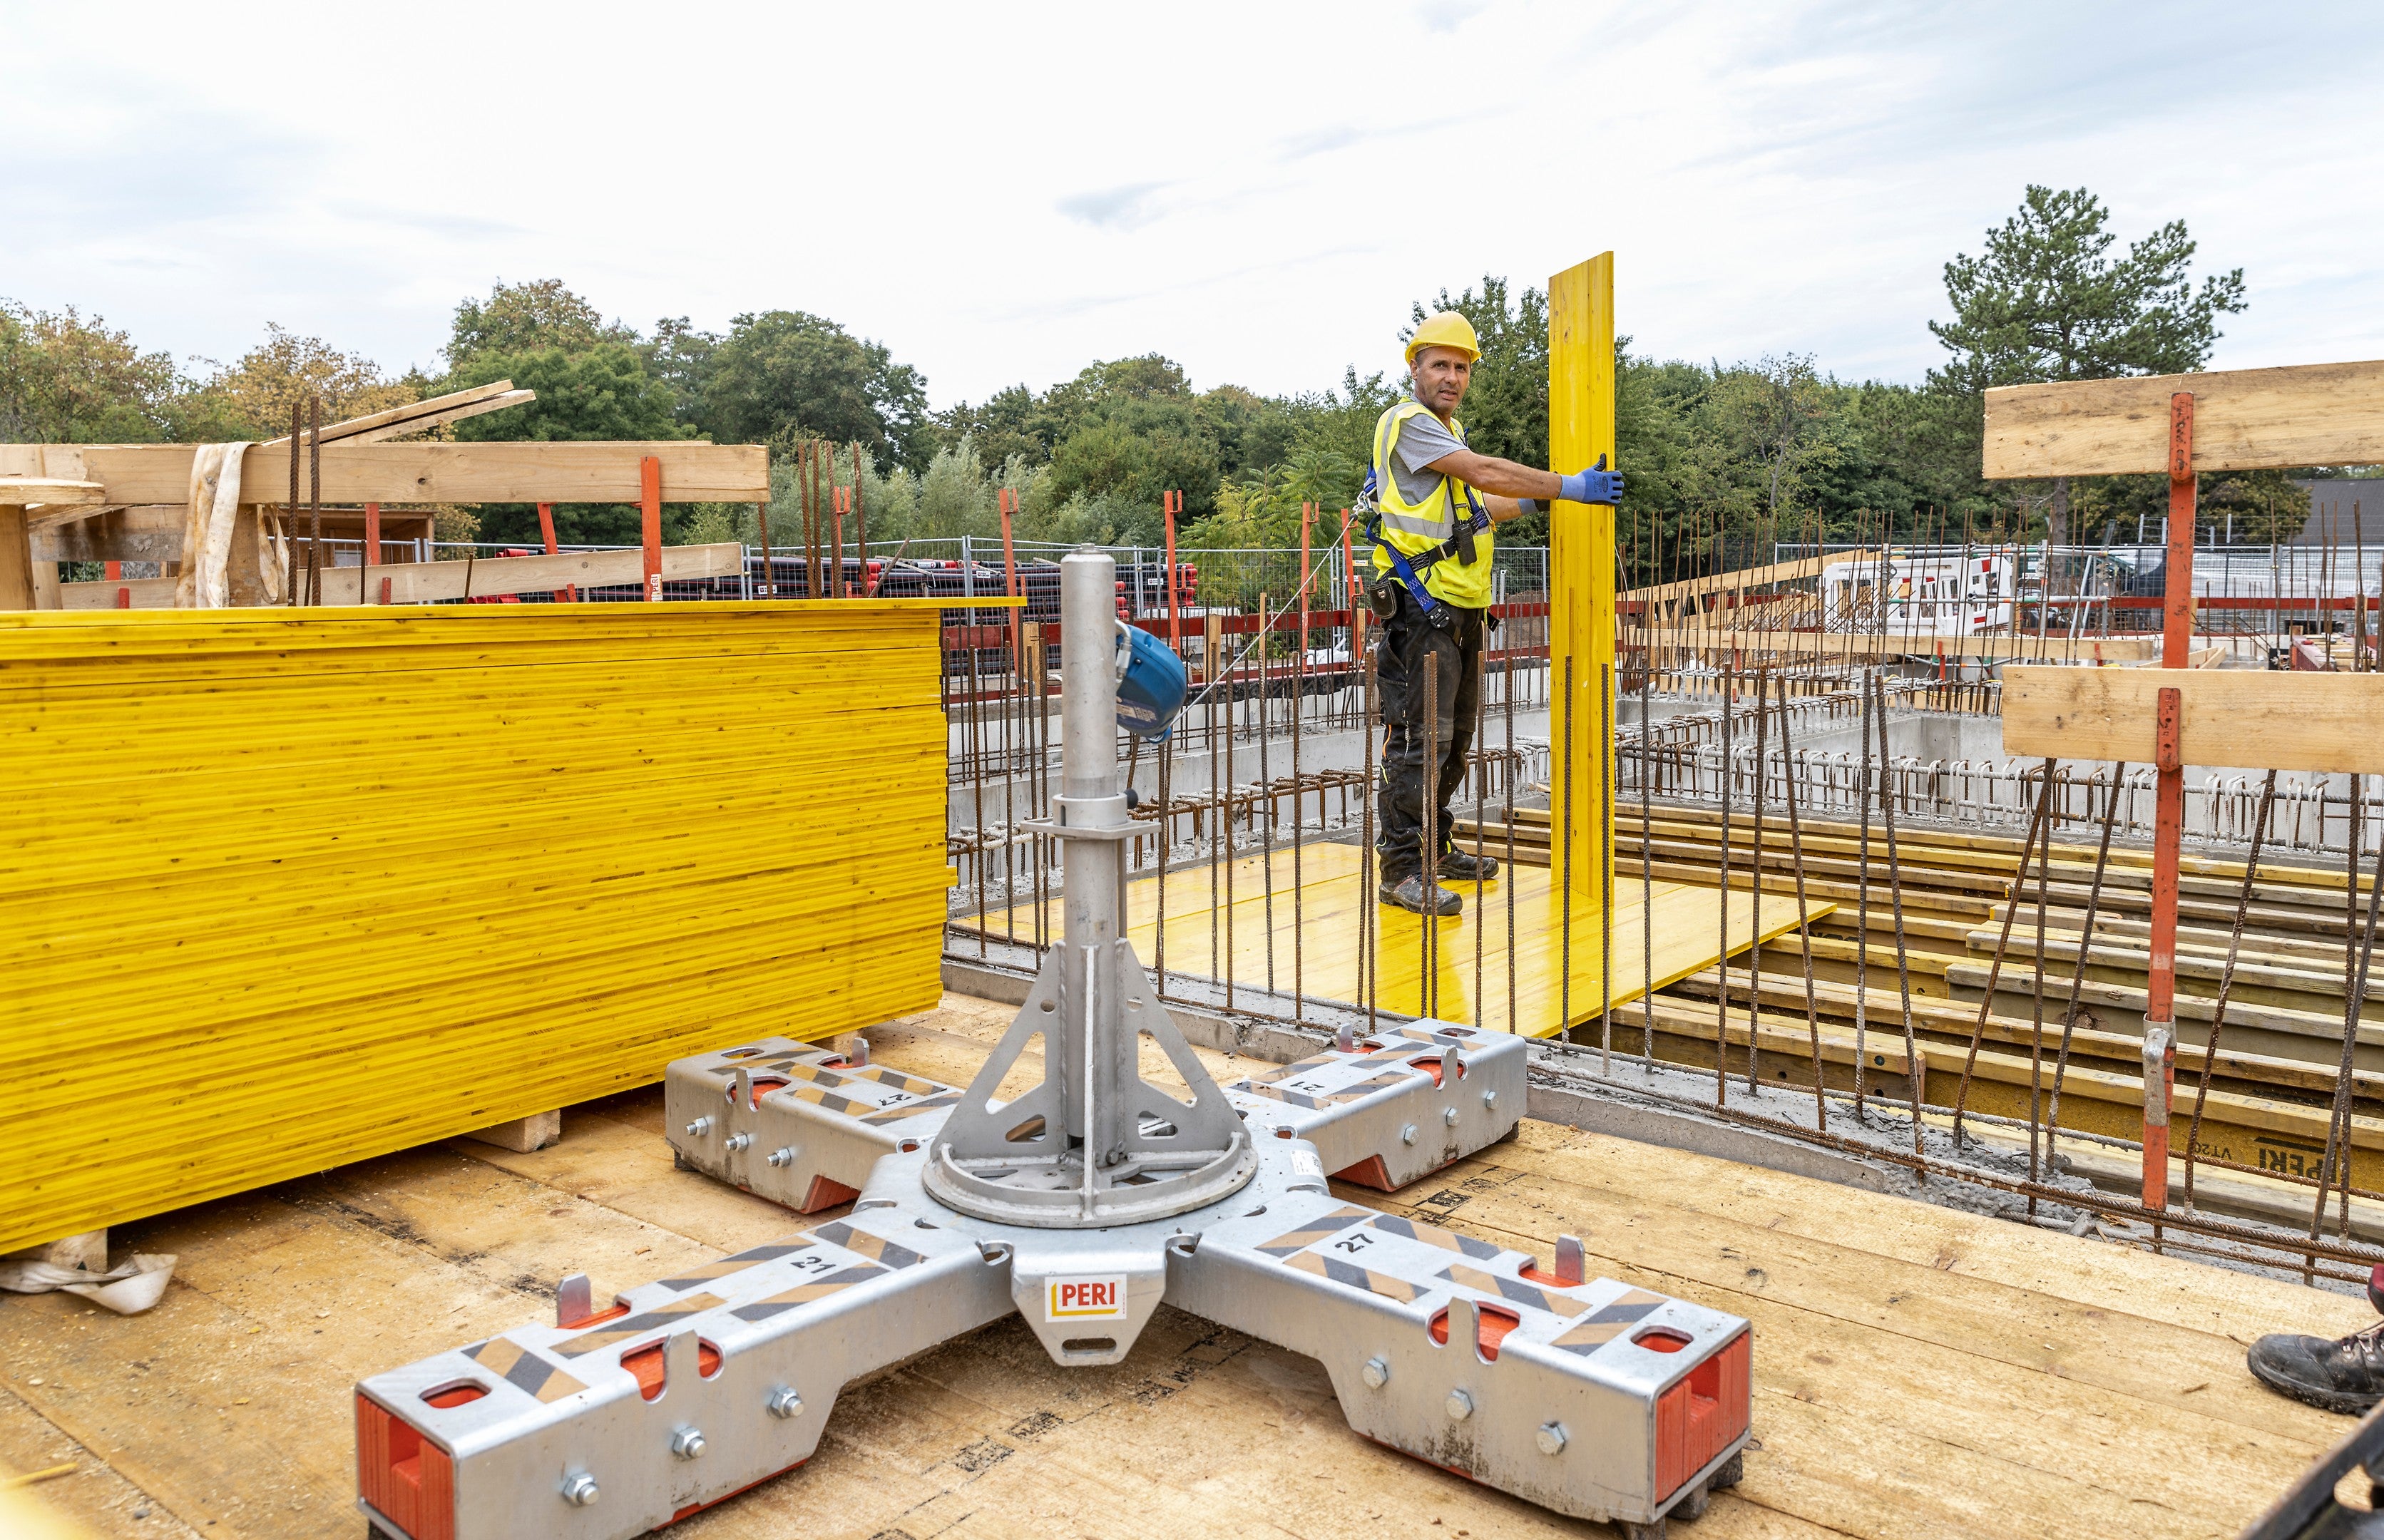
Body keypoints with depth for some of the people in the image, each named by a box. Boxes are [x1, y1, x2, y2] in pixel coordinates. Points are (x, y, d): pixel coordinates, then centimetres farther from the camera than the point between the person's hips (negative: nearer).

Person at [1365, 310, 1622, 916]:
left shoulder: (1449, 430, 22)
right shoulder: (1407, 423, -10)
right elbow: (1485, 472, -17)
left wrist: (1541, 499, 16)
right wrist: (1570, 487, -14)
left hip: (1462, 611, 10)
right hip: (1422, 609, -10)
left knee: (1454, 737, 14)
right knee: (1421, 737, -11)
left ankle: (1435, 849, 25)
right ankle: (1401, 869, -8)